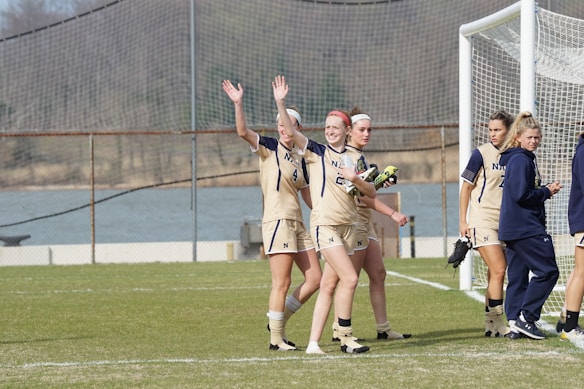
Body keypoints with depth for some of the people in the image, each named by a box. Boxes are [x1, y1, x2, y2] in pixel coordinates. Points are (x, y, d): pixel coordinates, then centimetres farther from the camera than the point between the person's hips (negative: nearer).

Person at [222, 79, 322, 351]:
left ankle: (279, 320, 18)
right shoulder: (269, 148, -3)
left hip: (297, 224, 7)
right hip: (278, 222, -7)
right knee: (282, 283, -8)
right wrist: (238, 104, -33)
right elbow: (243, 132, -19)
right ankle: (276, 339, -1)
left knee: (315, 279, 5)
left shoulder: (299, 158, 15)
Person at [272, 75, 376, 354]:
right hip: (325, 224, -5)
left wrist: (355, 179, -10)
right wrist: (280, 102, -24)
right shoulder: (317, 152, 1)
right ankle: (345, 338, -8)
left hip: (347, 225, 5)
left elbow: (371, 193, 11)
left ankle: (313, 342, 5)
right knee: (349, 278, -16)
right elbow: (291, 132, -12)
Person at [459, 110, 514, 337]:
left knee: (496, 273, 8)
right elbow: (466, 187, -3)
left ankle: (490, 323, 15)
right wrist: (462, 221, -7)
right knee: (498, 270, -13)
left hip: (504, 222, 5)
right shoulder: (481, 154, -6)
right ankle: (497, 323, -9)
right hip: (482, 220, -5)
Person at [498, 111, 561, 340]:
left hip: (512, 228, 10)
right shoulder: (521, 160, -13)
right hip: (525, 227, -10)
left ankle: (515, 324, 9)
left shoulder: (522, 158, 18)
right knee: (547, 271, -7)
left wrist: (545, 191, 5)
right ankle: (526, 318, -7)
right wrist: (547, 192, -8)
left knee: (517, 276, 9)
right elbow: (521, 195, -21)